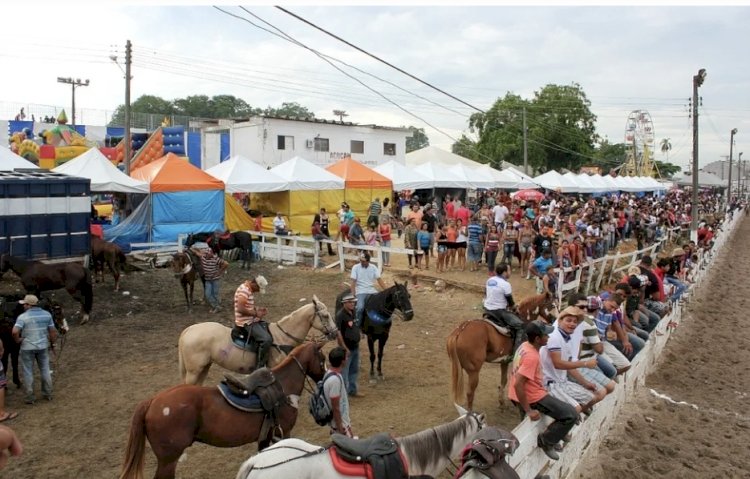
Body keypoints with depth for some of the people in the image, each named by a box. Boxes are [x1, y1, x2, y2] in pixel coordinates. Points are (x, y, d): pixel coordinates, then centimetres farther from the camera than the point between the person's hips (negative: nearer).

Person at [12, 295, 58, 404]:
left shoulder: (23, 317, -14)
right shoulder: (47, 315, -1)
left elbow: (15, 332, -25)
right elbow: (53, 331, 1)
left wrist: (18, 340, -7)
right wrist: (52, 342, 13)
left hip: (27, 348, -3)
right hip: (43, 346, 4)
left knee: (28, 372, 9)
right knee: (45, 370, 16)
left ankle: (30, 397, 15)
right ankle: (48, 394, 25)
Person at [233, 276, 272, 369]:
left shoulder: (250, 289, 10)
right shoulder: (243, 290, -21)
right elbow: (240, 309, -30)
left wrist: (258, 309, 5)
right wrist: (256, 314, -20)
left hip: (252, 320, 11)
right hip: (246, 323, -11)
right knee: (267, 339, -24)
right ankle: (260, 367, -17)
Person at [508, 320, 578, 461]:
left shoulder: (524, 346, 1)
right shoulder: (532, 356, -28)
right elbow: (518, 384, -32)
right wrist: (528, 410, -25)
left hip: (520, 395, 10)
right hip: (533, 398, -10)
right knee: (571, 414, -6)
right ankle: (546, 441, 4)